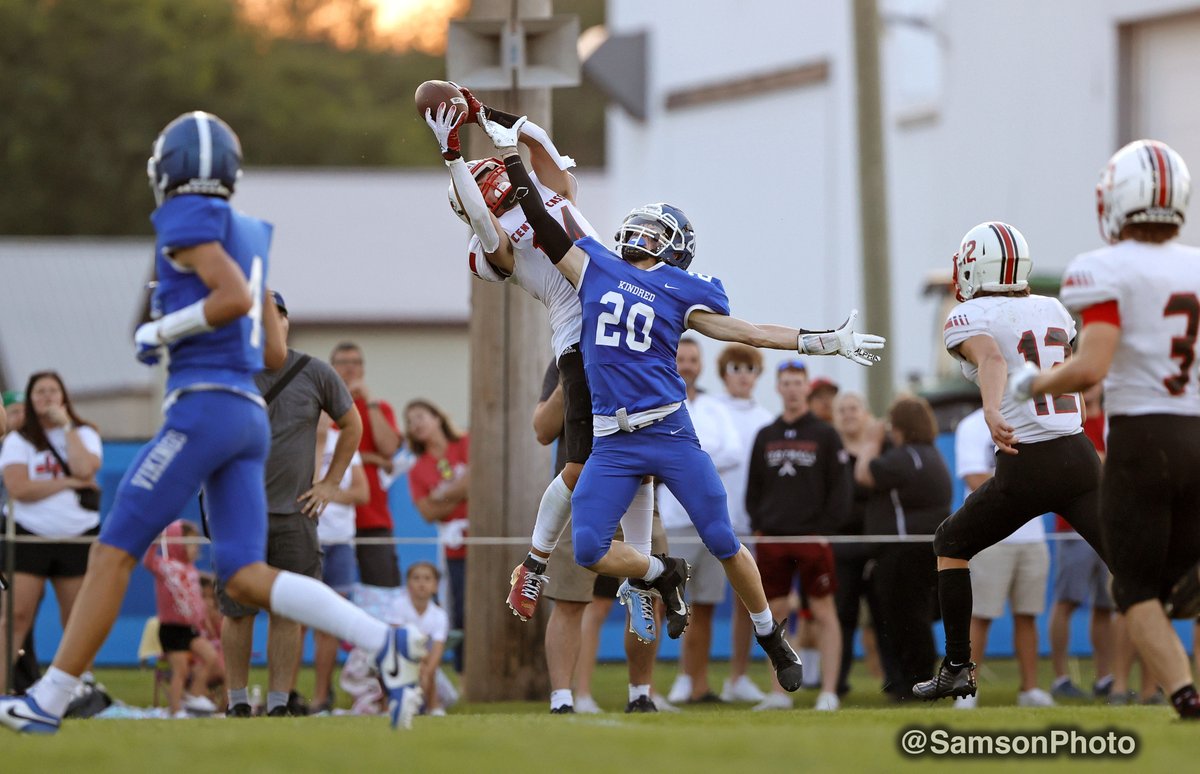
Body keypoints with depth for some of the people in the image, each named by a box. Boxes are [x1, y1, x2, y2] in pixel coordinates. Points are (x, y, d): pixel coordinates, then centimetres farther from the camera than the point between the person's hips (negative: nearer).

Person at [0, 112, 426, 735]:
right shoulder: (247, 234, 22)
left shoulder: (186, 219, -3)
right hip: (250, 417, 8)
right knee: (246, 579, -1)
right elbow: (275, 353, 23)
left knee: (113, 552, -3)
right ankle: (385, 643, -17)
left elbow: (237, 296, -19)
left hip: (203, 406, -8)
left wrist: (159, 332, -7)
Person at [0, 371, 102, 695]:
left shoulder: (84, 435, 10)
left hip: (77, 538, 2)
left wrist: (66, 426, -6)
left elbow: (84, 468, -12)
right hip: (28, 537, -2)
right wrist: (70, 483, -10)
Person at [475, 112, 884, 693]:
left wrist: (826, 342, 8)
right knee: (589, 550, -11)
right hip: (611, 443, 2)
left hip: (670, 433, -2)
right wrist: (510, 153, 6)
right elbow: (540, 220, 9)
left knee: (724, 544, 0)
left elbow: (743, 331, 10)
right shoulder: (594, 267, 10)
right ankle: (661, 575, 21)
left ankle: (775, 644, 18)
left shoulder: (680, 292, 6)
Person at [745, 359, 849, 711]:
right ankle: (779, 692, 8)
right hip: (772, 538, 3)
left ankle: (829, 692, -3)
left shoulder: (825, 435, 3)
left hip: (813, 538, -3)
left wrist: (824, 529, -8)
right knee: (774, 614, 3)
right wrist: (758, 527, 3)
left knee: (824, 612, -4)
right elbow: (753, 488, 15)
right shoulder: (765, 437, 13)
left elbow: (840, 489, 1)